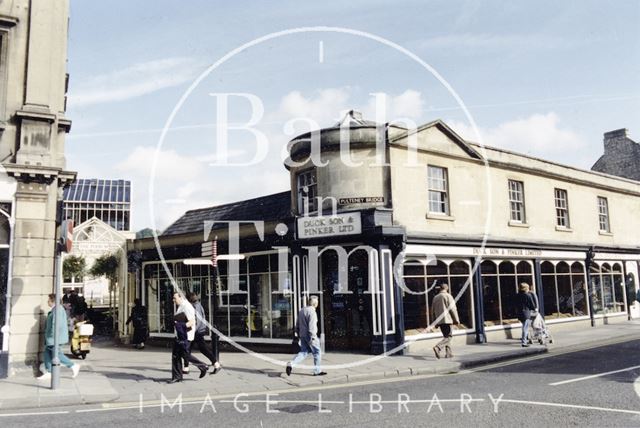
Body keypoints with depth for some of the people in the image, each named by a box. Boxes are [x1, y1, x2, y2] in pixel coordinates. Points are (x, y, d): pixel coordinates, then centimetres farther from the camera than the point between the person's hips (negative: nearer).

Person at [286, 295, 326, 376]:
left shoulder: (302, 310, 12)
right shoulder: (312, 312, -16)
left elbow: (297, 324, 17)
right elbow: (312, 326, -22)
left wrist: (298, 335, 23)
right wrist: (313, 338, -21)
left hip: (302, 335, 8)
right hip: (309, 336, -8)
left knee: (303, 352, 11)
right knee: (317, 352, 6)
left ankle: (290, 364, -6)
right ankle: (317, 371, 13)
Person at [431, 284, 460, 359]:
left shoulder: (435, 297, 15)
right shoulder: (448, 296, -4)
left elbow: (433, 311, 17)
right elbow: (453, 309, -8)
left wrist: (435, 321, 22)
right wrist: (456, 320, -4)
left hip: (439, 321, 7)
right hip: (446, 320, -7)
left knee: (446, 336, 16)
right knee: (448, 336, -6)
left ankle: (448, 353, 13)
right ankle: (438, 347, -26)